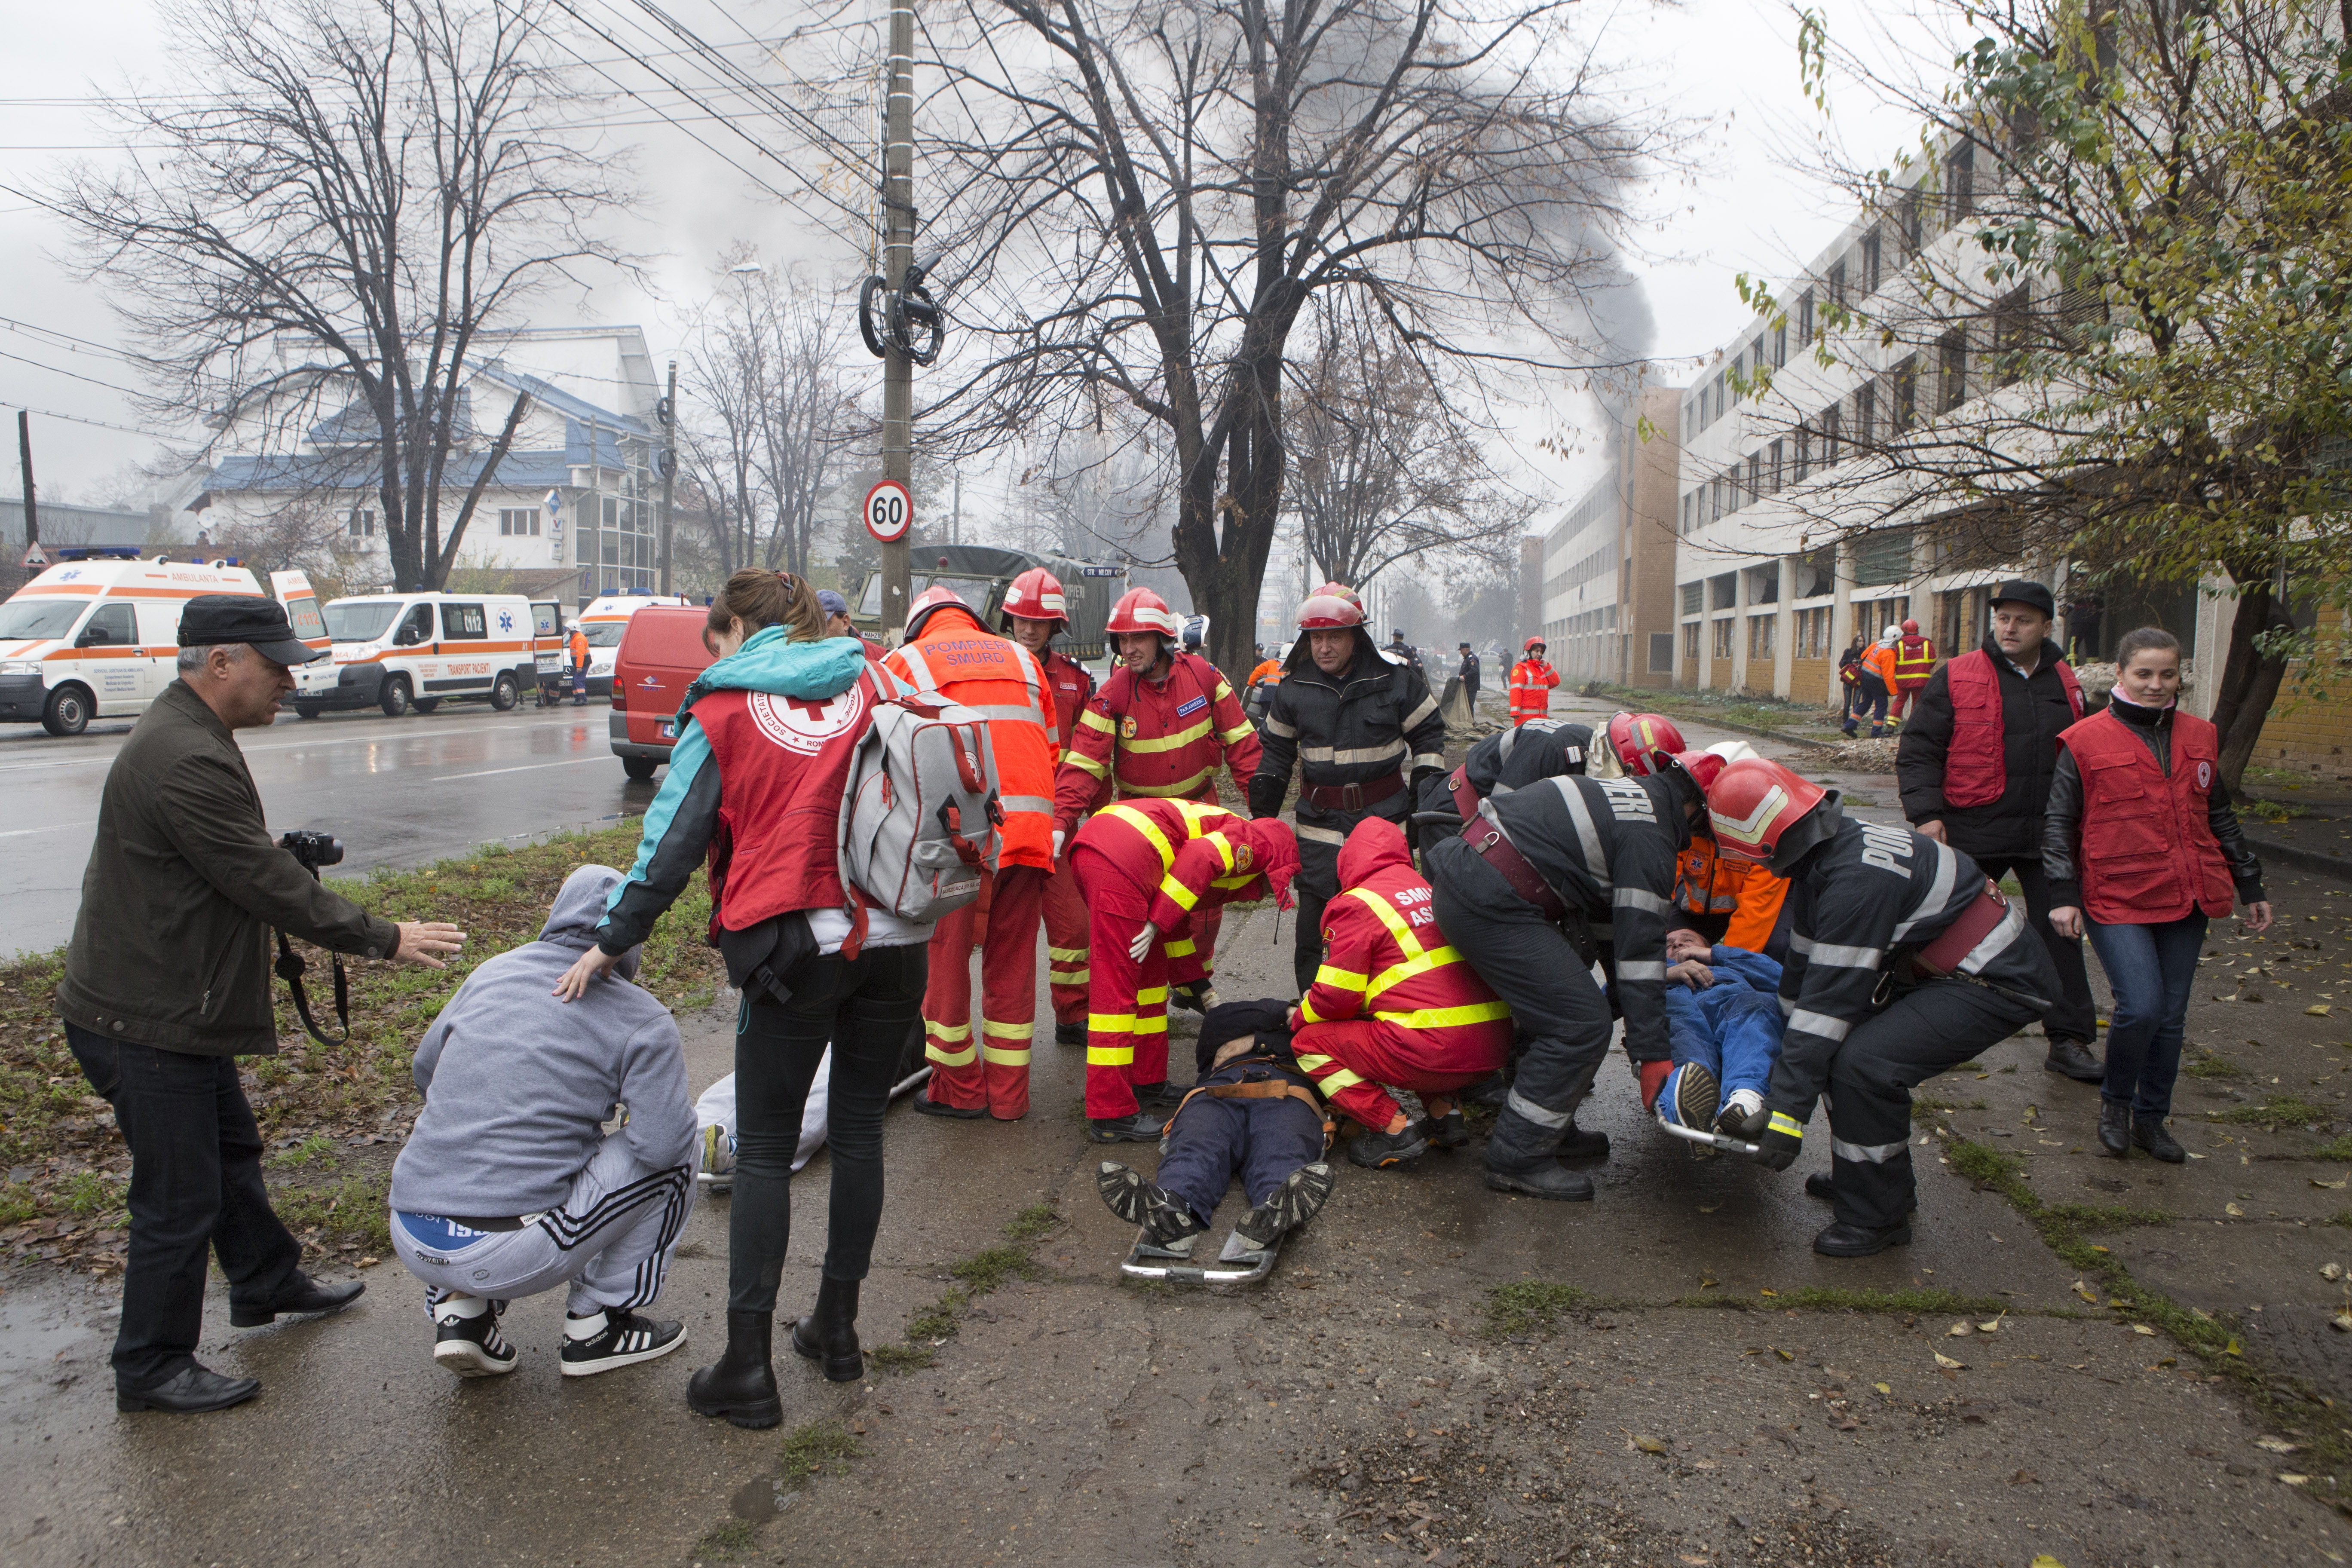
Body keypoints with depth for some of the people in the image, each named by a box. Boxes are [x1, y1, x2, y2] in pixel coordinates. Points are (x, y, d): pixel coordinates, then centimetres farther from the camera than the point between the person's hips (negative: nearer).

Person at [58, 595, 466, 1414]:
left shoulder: (184, 735, 10)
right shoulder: (186, 761, -27)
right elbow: (269, 884, -25)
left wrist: (272, 853, 6)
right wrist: (383, 938, -18)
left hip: (179, 1010, 11)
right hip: (145, 1024, -11)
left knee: (231, 1150, 25)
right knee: (180, 1196, 1)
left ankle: (267, 1282, 43)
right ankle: (151, 1368, 16)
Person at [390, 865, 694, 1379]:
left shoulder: (492, 972, 12)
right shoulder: (641, 1019, -5)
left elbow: (425, 1072, 26)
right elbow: (661, 1142, -12)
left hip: (412, 1240, 6)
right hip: (509, 1256, -6)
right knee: (676, 1151, 8)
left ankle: (460, 1309, 16)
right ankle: (596, 1326, 14)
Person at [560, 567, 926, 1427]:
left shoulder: (724, 705, 2)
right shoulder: (876, 681, 11)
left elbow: (675, 839, 1)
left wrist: (610, 942, 10)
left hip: (795, 942, -4)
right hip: (897, 937, 4)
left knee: (764, 1151, 5)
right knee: (859, 1130, 16)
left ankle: (747, 1365, 5)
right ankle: (837, 1327, 25)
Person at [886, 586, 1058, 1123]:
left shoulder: (905, 662, 13)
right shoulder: (1022, 659, 23)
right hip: (1030, 827, 4)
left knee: (947, 957, 10)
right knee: (1012, 961, 13)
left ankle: (959, 1089, 19)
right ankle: (1009, 1093, 21)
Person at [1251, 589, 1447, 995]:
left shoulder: (1394, 678, -4)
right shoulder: (1293, 687, 3)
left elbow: (1428, 733, 6)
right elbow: (1277, 751, 14)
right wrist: (1262, 814, 11)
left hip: (1386, 819, -1)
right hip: (1320, 821, 2)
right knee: (1313, 917, -1)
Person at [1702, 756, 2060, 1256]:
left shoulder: (1857, 878, -29)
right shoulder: (1827, 853, 2)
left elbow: (1832, 996, -28)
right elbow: (1807, 966, 13)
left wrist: (1787, 1110, -25)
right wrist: (1785, 1052, 23)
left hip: (1998, 984, -10)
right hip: (1945, 969, 10)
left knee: (1863, 1062, -22)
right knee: (1838, 1038, 8)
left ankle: (1877, 1217, -4)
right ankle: (1872, 1180, 23)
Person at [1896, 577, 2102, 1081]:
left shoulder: (2065, 682, 9)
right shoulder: (1956, 677, -5)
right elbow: (1918, 750, -6)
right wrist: (1926, 814, -16)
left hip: (2045, 835, 3)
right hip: (1972, 832, -3)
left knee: (2059, 933, 4)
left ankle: (2069, 1040, 13)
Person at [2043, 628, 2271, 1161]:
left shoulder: (2200, 739, 10)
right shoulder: (2085, 742, -4)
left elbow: (2220, 818, 20)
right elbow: (2058, 823, -3)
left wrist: (2250, 887, 22)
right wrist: (2063, 895, -10)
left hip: (2188, 898, 5)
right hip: (2117, 899, -5)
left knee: (2172, 1015, 9)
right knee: (2140, 1007, -15)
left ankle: (2151, 1118, 25)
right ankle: (2115, 1101, 11)